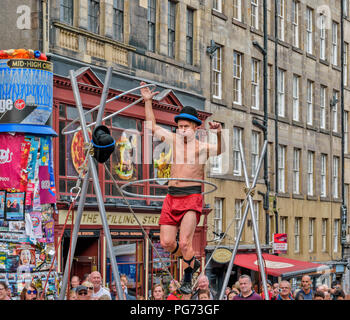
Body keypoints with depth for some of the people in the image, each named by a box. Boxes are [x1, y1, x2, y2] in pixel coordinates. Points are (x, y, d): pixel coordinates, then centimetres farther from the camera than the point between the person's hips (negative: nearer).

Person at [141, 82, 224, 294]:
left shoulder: (202, 147, 1)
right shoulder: (175, 140, 15)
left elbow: (221, 150, -20)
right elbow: (153, 126, 25)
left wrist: (219, 134, -38)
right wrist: (148, 101, 23)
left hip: (192, 197, -5)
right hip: (172, 197, 5)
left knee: (184, 242, -16)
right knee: (167, 243, -3)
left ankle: (188, 278, 8)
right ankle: (192, 260, 27)